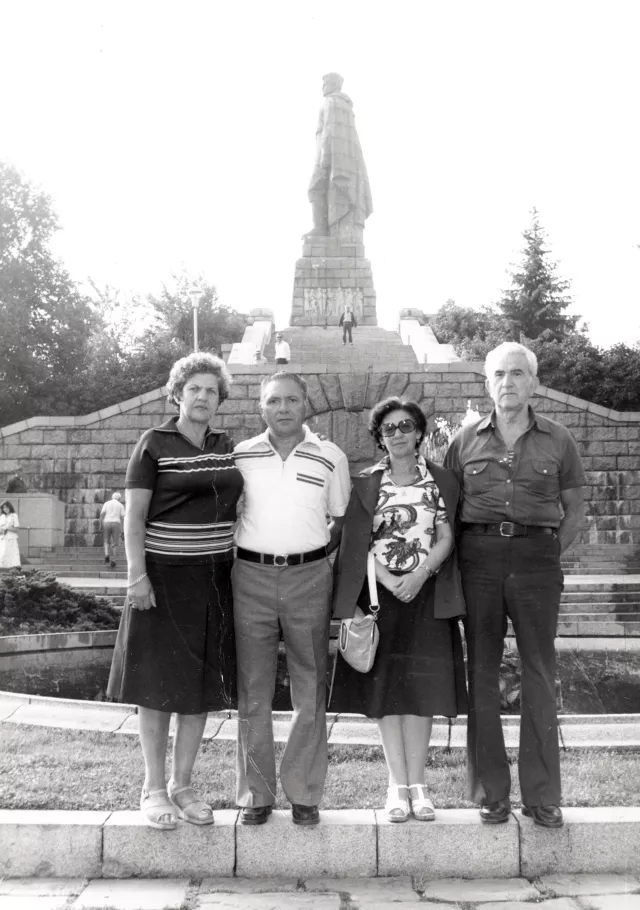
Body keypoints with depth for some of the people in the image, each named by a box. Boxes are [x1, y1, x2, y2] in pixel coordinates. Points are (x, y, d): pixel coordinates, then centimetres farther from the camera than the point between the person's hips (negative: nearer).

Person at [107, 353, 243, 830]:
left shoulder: (227, 448, 9)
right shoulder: (154, 444, -4)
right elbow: (134, 516, -7)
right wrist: (137, 574, -16)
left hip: (216, 579, 5)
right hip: (164, 576, -4)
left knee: (203, 683, 8)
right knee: (159, 684, 1)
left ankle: (183, 784, 21)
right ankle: (154, 787, 15)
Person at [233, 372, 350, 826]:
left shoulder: (331, 457, 4)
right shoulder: (240, 455, 5)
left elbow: (342, 519, 12)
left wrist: (316, 551, 3)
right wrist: (246, 548, 5)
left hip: (309, 577, 0)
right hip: (251, 576, 1)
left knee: (311, 691, 4)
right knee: (252, 691, 5)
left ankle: (305, 793, 16)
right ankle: (256, 793, 15)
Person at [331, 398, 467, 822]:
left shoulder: (442, 480, 7)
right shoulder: (366, 484, 7)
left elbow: (446, 537, 1)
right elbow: (359, 544, 1)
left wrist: (419, 575, -14)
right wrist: (388, 581, -14)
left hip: (427, 593, 0)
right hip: (380, 592, 0)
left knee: (421, 685, -2)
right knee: (385, 685, -1)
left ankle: (417, 782, 5)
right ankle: (398, 783, 6)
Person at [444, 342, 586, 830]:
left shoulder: (559, 440, 5)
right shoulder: (466, 441, 7)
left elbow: (575, 509, 12)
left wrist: (549, 553, 1)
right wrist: (458, 555, 1)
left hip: (537, 558, -1)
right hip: (478, 557, 1)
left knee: (540, 675, 2)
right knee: (482, 675, 4)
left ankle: (543, 797, 12)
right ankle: (491, 793, 14)